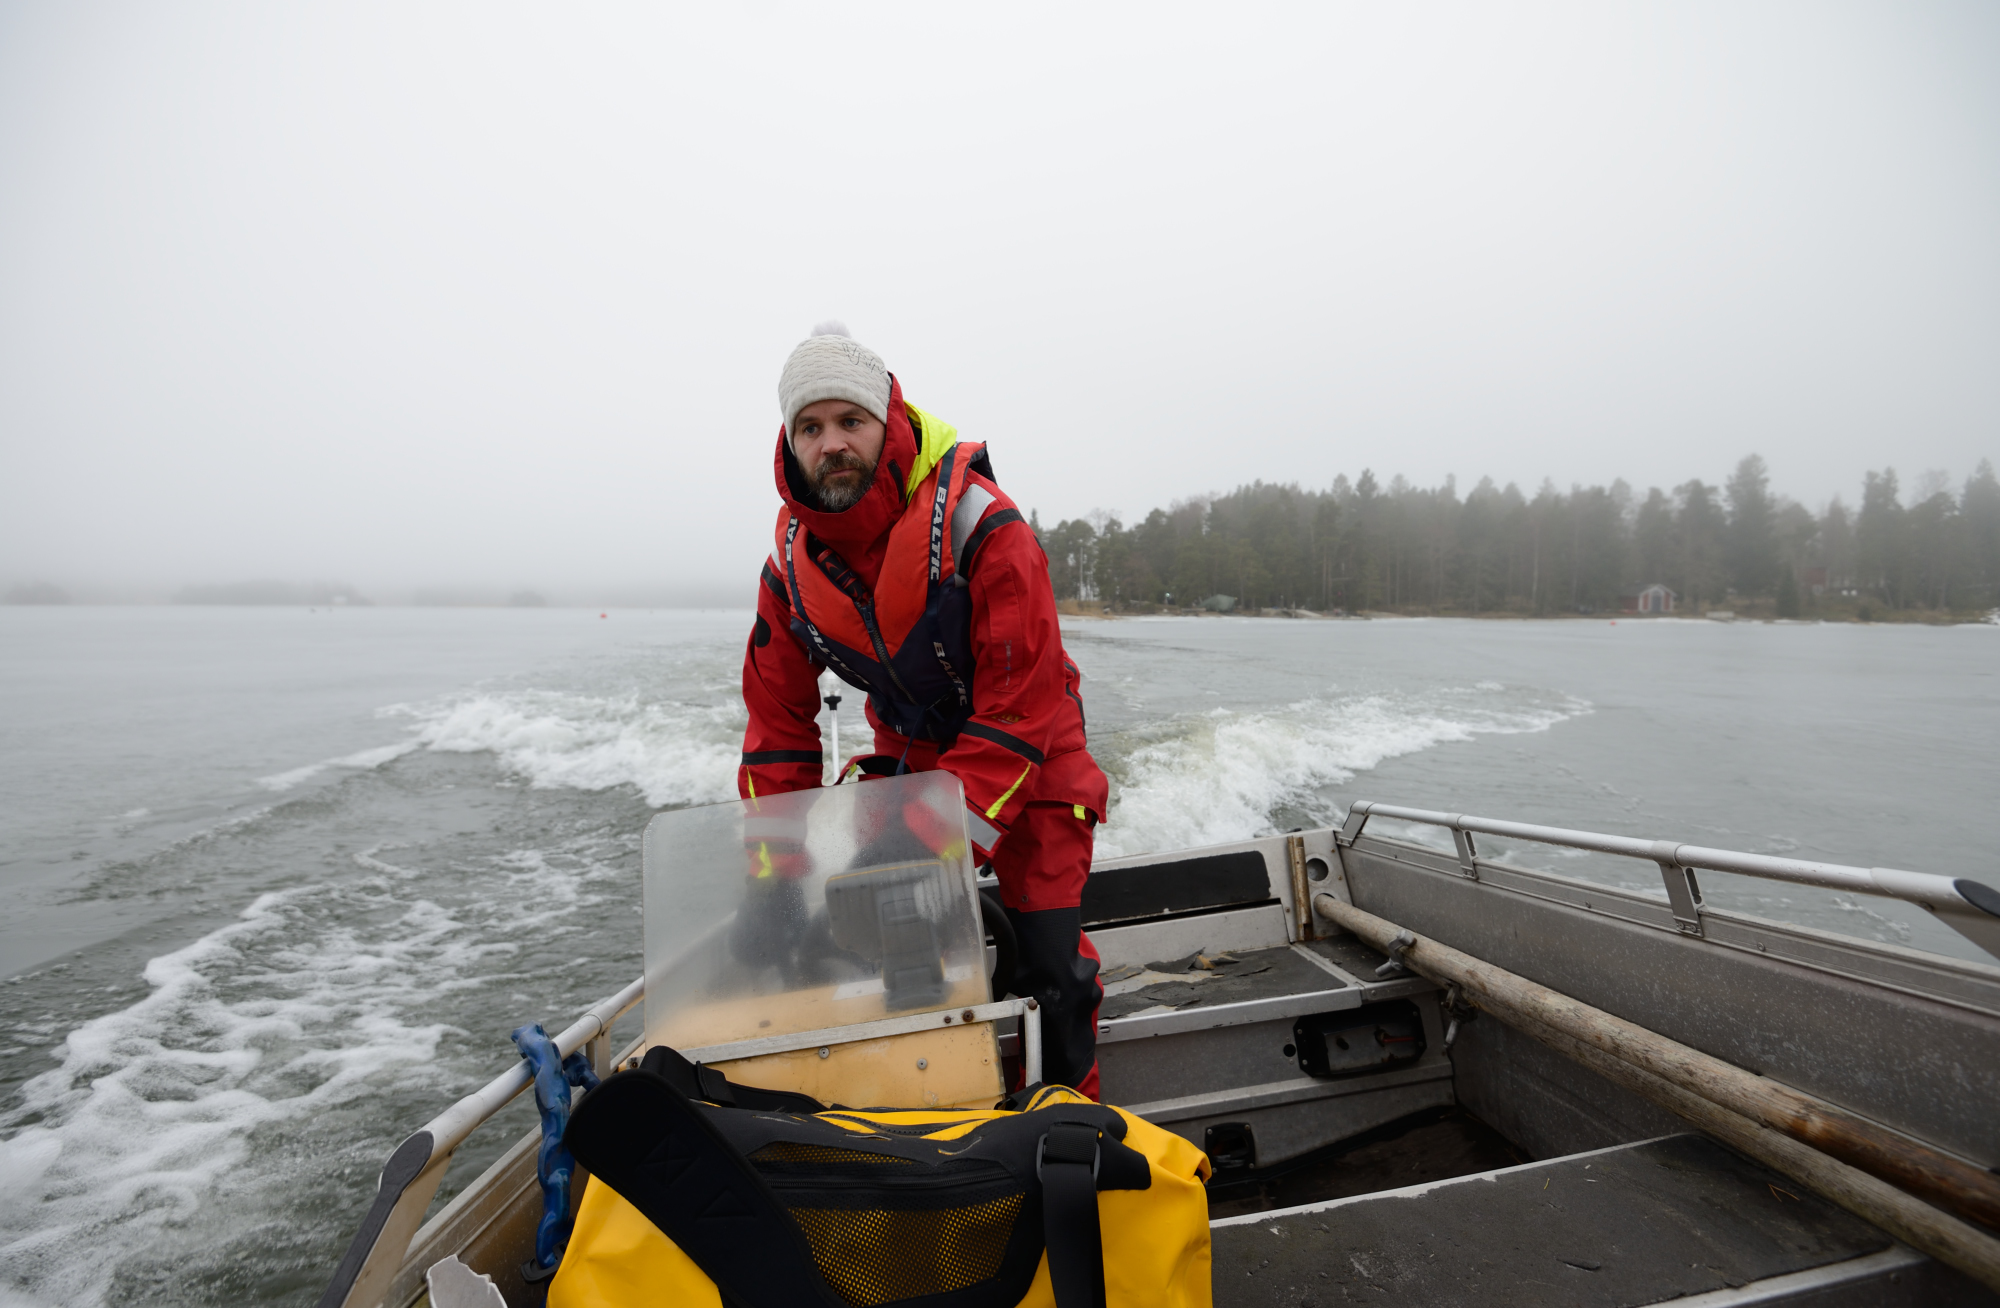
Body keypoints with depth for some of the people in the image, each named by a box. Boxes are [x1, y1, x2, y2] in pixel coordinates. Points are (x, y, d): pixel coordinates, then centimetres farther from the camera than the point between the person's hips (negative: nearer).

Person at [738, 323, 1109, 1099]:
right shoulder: (793, 559, -10)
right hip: (908, 755, 5)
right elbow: (777, 723, -2)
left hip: (1029, 757, -4)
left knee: (1052, 970, -5)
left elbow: (1020, 709, -27)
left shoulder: (978, 525, -27)